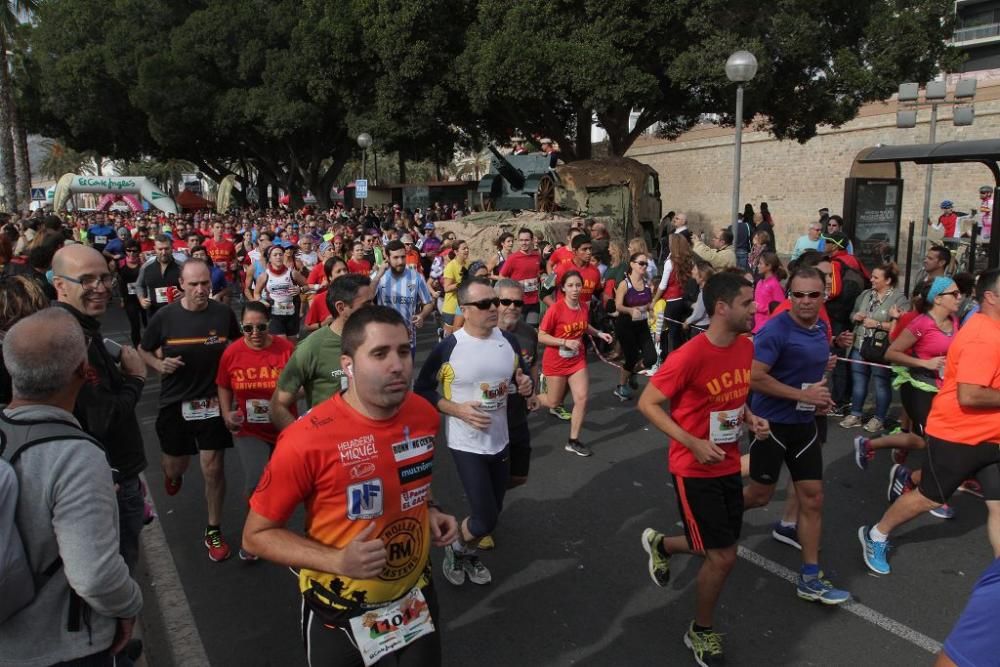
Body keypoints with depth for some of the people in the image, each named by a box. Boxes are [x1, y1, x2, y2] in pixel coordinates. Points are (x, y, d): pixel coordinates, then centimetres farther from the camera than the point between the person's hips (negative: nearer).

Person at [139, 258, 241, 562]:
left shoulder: (223, 313, -7)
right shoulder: (165, 316, -8)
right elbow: (143, 351, 5)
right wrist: (159, 364, -15)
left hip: (212, 401, 0)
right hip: (175, 403, 1)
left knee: (213, 468, 0)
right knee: (174, 466, 14)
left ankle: (214, 530, 18)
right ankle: (173, 473, 54)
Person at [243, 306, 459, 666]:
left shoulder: (424, 415, -10)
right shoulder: (307, 441, -27)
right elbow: (256, 535, -16)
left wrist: (431, 510, -6)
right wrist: (338, 561, -27)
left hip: (417, 594, 4)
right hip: (340, 612, -4)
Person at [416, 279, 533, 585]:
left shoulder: (508, 341, -2)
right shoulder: (448, 347, -18)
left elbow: (522, 376, 13)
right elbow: (422, 390, -9)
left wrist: (526, 385, -11)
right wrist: (458, 409, -21)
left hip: (500, 440, 6)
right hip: (466, 444, -6)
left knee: (493, 511, 18)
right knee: (485, 519, -7)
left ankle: (467, 553, 46)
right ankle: (455, 548, 26)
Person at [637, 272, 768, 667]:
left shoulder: (746, 347, -2)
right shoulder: (690, 356, -26)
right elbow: (647, 403, -18)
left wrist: (751, 419, -4)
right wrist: (693, 443, -25)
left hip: (729, 465, 7)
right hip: (694, 469, -7)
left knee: (721, 547, 17)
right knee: (723, 557, -2)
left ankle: (660, 544, 46)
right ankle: (701, 632, 24)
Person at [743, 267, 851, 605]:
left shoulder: (821, 328, 5)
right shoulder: (775, 329, -20)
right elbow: (754, 378, -25)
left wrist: (820, 395, 3)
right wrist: (803, 395, -22)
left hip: (804, 424, 7)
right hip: (771, 424, -7)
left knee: (812, 498, 7)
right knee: (760, 495, 7)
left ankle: (810, 579, 18)